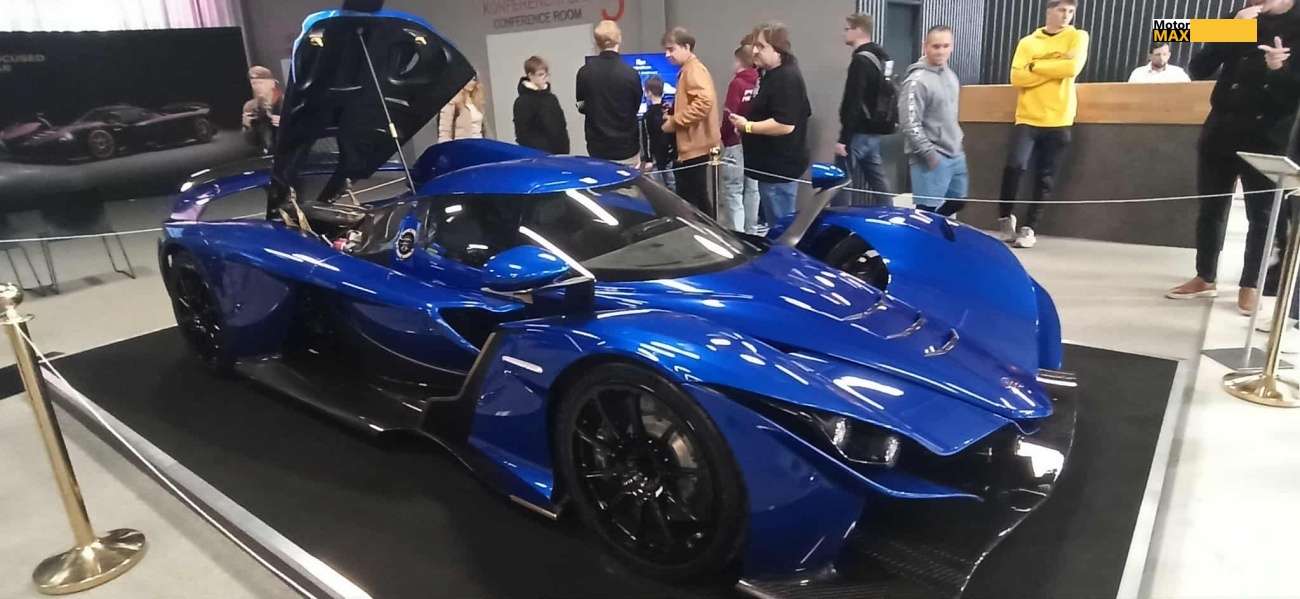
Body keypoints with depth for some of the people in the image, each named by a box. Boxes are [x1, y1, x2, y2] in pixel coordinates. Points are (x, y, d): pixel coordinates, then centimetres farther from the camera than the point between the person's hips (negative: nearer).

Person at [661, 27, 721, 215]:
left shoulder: (694, 69, -13)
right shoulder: (688, 69, 18)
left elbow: (704, 101, -29)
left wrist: (674, 121, -21)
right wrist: (673, 115, 12)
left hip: (695, 146, -11)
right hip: (693, 145, 11)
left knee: (690, 199, -7)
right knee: (696, 197, 16)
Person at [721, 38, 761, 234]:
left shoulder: (737, 83, -12)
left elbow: (729, 116, -13)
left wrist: (723, 137, 1)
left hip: (737, 144, -6)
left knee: (733, 192, -1)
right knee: (752, 190, 14)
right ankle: (751, 232, 23)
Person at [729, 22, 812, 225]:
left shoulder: (787, 79, -19)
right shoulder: (772, 75, 14)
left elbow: (785, 124, -27)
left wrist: (748, 126, -18)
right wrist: (747, 121, 13)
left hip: (780, 166, -11)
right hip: (774, 164, 11)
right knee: (775, 222, 19)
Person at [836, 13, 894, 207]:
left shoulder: (861, 60, -15)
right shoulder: (882, 56, 15)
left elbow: (853, 103, -21)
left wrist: (843, 138, -21)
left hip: (861, 132, -10)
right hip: (876, 129, 10)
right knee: (877, 178, 13)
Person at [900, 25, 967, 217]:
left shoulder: (950, 75, 12)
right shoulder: (917, 80, -16)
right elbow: (910, 123, -21)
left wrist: (957, 140, 19)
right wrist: (928, 154, -19)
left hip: (955, 154, 9)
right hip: (932, 158, -9)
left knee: (956, 201, 18)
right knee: (928, 209, -8)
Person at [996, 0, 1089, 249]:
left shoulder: (1078, 37, 7)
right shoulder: (1027, 42, 10)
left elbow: (1072, 67, -12)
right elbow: (1017, 77, -5)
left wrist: (1036, 65, -6)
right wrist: (1055, 68, -9)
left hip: (1059, 120, 0)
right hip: (1028, 117, 0)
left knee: (1045, 179, 1)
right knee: (1015, 165, -18)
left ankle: (1028, 228, 11)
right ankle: (1006, 216, 3)